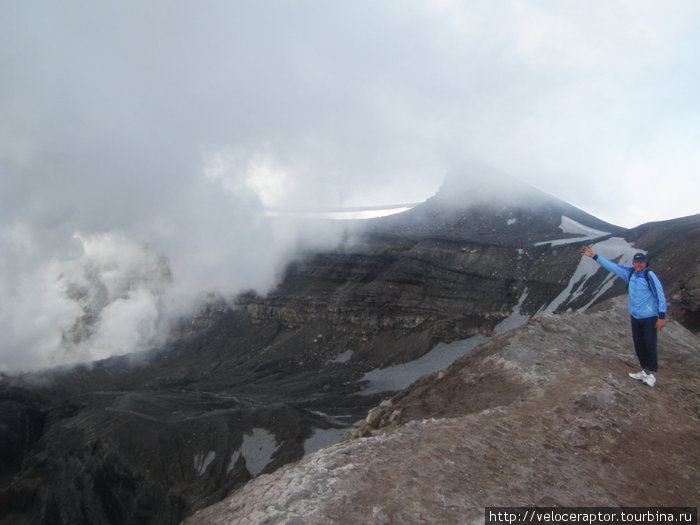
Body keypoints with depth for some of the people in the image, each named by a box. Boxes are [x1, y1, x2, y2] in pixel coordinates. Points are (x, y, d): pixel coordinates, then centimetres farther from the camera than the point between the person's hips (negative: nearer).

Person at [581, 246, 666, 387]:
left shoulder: (650, 275, -15)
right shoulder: (630, 273, 3)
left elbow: (660, 296, -13)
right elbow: (612, 266, 9)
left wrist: (662, 316, -15)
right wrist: (595, 256, 7)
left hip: (649, 317, -6)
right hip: (635, 317, 6)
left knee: (649, 346, -1)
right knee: (638, 346, 12)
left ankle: (652, 373, 16)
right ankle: (645, 371, 25)